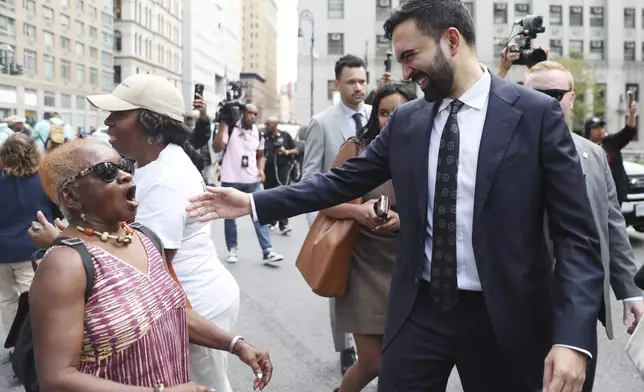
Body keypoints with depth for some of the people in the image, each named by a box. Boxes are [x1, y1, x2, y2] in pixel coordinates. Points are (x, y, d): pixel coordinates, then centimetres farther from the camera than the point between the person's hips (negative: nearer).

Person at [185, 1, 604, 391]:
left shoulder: (537, 114, -9)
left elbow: (578, 236, -10)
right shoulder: (406, 120, 4)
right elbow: (345, 180, 10)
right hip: (420, 309, 3)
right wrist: (255, 202, 3)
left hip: (502, 316, -3)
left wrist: (574, 337, -21)